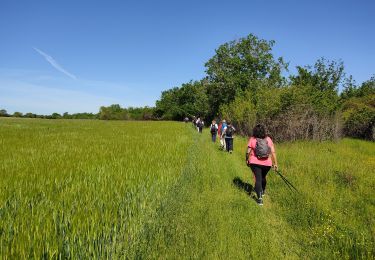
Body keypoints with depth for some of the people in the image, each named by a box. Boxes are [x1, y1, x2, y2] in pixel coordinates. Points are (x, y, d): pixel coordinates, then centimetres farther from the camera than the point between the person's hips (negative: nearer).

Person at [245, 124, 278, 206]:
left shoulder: (252, 139, -6)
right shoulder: (268, 139, 0)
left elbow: (248, 152, -7)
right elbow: (273, 152, -3)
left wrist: (247, 160, 10)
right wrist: (275, 163, 3)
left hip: (255, 163, -3)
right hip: (267, 163, 3)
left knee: (258, 179, 0)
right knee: (263, 177, 25)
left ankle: (259, 198, -11)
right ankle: (262, 191, 47)